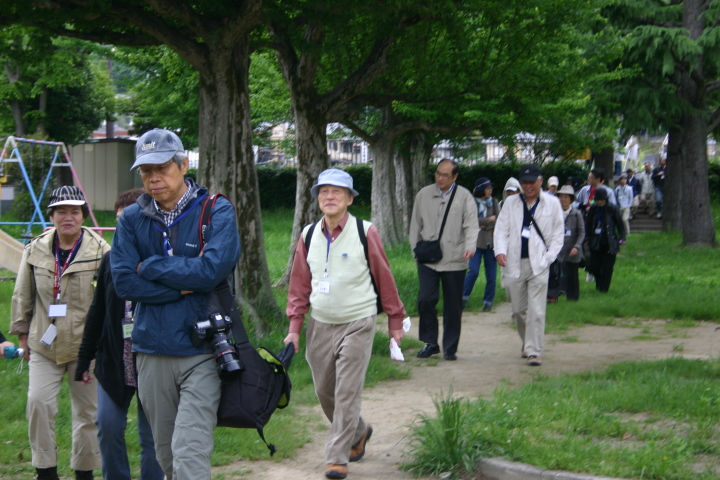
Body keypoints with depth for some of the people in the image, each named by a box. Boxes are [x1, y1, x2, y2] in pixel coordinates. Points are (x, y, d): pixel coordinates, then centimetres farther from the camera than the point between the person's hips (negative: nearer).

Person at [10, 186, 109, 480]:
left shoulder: (100, 251, -7)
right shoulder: (36, 249, 3)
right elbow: (23, 295, 13)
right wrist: (22, 333, 15)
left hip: (86, 345, -2)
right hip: (45, 344, 2)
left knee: (87, 409, 8)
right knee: (38, 401, -10)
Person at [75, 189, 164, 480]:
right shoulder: (111, 259, 9)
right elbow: (97, 312, 14)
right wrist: (85, 358, 15)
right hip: (113, 365, 5)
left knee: (151, 437, 3)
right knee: (108, 429, 4)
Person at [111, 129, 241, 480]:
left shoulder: (216, 210, -3)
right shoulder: (132, 219, 6)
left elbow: (213, 268, -18)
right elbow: (123, 281, -5)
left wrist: (150, 267, -8)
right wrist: (184, 286, -12)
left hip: (202, 354, -4)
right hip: (152, 354, 4)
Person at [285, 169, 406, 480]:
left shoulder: (365, 233, -8)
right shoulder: (309, 236, 3)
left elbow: (384, 279, -2)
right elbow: (300, 285, 8)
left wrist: (395, 322, 1)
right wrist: (295, 327, 4)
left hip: (357, 325, -4)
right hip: (321, 325, 5)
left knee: (347, 393, -7)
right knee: (324, 392, 11)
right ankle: (359, 431, 36)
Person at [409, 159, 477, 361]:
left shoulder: (464, 196, 2)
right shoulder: (424, 195, 9)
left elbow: (471, 224, -6)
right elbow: (416, 225, 16)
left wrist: (470, 247, -23)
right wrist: (416, 250, 10)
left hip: (454, 260, -1)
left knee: (453, 306, 5)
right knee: (425, 299, -10)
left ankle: (450, 348, 16)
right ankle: (430, 342, 6)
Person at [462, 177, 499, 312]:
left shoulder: (493, 202, 10)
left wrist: (484, 225, -8)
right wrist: (489, 220, -5)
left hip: (491, 242, 3)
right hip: (476, 241, -3)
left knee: (491, 274, 3)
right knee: (473, 271, -13)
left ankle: (488, 301, 15)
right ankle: (464, 297, 4)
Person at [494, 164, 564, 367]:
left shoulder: (552, 204, 6)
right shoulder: (511, 203, 10)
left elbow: (557, 234, 7)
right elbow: (501, 229, 5)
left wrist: (548, 257, -5)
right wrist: (500, 250, -13)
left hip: (538, 264, -2)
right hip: (514, 264, 2)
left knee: (536, 311, -10)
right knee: (518, 310, 10)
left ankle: (534, 352, -9)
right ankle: (526, 342, 33)